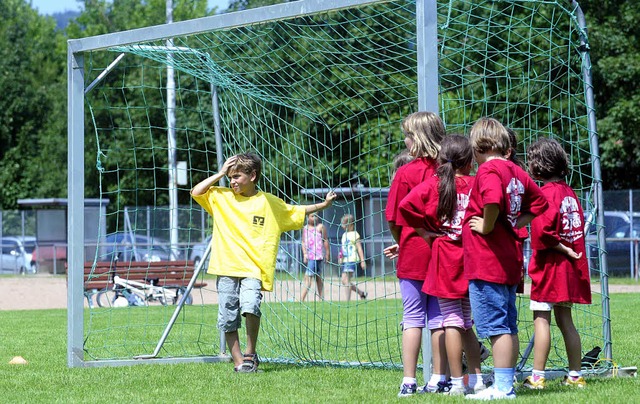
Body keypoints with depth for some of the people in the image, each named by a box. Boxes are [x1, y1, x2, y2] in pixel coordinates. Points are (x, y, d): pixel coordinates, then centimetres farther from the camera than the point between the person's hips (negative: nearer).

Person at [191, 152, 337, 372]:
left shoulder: (270, 203, 7)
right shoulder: (221, 197, 9)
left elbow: (296, 212, 19)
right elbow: (196, 192, 0)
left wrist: (323, 205, 17)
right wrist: (220, 174, 1)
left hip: (254, 270, -2)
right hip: (226, 269, 2)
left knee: (250, 306, -24)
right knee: (228, 319, 0)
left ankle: (250, 353, -6)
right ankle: (238, 362, 9)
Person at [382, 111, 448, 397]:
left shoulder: (405, 174, -10)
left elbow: (394, 220, -7)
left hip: (413, 255, -3)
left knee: (413, 318, 1)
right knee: (439, 317, 8)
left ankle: (408, 381, 0)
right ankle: (438, 379, 10)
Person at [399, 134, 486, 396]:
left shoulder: (433, 184, -4)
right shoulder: (476, 185, 0)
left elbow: (406, 205, -15)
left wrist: (425, 230, -4)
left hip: (445, 260, -3)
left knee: (451, 322, -1)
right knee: (467, 324, 14)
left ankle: (457, 383, -2)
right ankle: (476, 379, 17)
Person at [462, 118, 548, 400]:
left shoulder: (488, 170, -12)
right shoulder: (516, 171, 13)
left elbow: (493, 199, -33)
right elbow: (540, 202, 24)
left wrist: (487, 226, -18)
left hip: (486, 262, -9)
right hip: (510, 260, 9)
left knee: (496, 327, -8)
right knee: (508, 326, 13)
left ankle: (502, 387, -8)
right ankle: (507, 384, 18)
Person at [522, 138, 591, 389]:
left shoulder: (546, 193, -14)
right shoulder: (569, 192, 11)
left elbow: (542, 230, -24)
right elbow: (579, 225, 15)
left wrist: (563, 249, -14)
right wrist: (568, 249, 9)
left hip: (549, 265, -8)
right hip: (570, 266, 8)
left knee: (541, 319, -5)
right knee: (565, 320, 13)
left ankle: (537, 376, -6)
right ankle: (575, 375, 14)